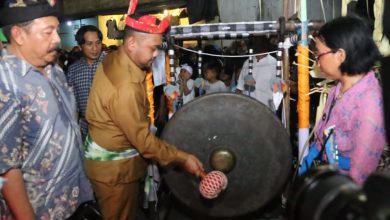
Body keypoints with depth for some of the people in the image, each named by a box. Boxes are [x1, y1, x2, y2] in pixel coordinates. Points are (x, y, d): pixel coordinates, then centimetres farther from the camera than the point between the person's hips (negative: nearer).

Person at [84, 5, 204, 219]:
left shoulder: (113, 59, -5)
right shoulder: (124, 88, -33)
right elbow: (144, 141, -27)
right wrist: (183, 158, -19)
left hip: (110, 156, 9)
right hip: (114, 166, -9)